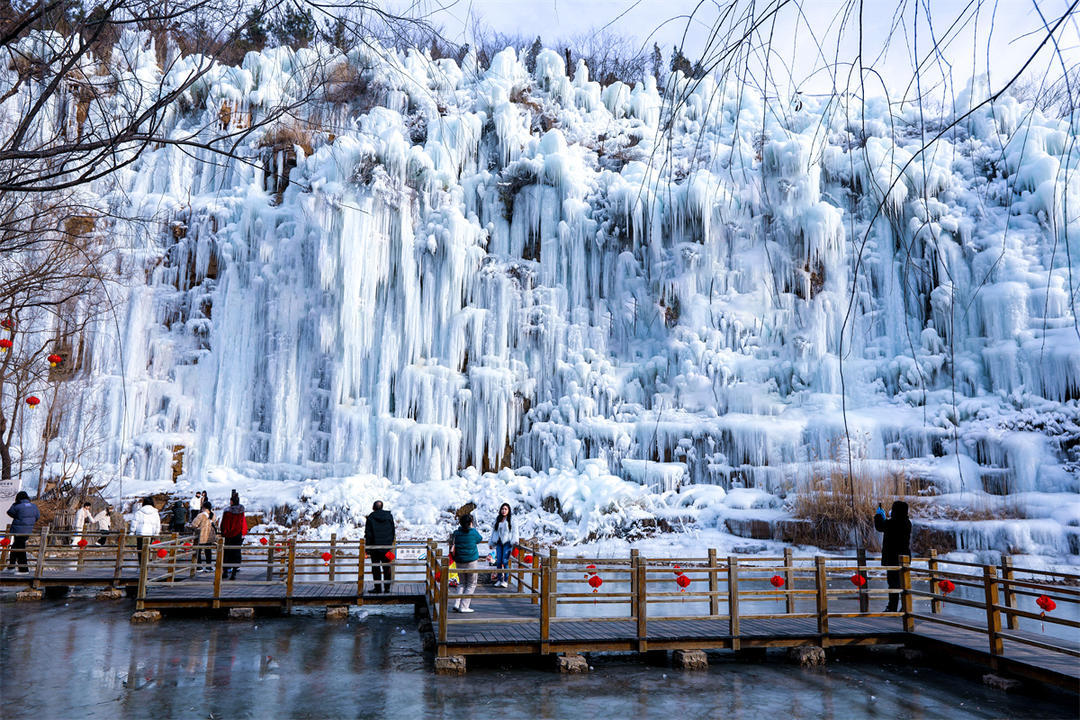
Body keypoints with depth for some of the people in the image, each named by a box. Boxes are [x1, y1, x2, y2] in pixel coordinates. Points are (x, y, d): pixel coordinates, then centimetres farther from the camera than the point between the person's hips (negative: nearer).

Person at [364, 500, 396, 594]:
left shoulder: (370, 518, -8)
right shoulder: (389, 516, 3)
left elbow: (368, 534, -7)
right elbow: (393, 532, 9)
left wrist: (367, 548, -2)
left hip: (375, 546, -3)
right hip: (387, 546, 3)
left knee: (376, 567, 5)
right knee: (386, 567, 9)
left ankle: (378, 587, 4)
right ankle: (387, 587, 9)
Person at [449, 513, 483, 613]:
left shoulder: (456, 533, 0)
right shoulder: (473, 532, -10)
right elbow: (480, 539, 9)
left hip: (459, 562, 4)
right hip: (471, 562, -4)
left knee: (462, 583, 20)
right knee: (471, 584, 7)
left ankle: (457, 604, 7)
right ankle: (463, 607, 1)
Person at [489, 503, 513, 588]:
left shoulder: (512, 519, 0)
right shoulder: (497, 519, 14)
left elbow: (514, 530, -5)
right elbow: (494, 530, 21)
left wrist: (514, 541, -16)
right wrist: (491, 541, 20)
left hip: (507, 542, -4)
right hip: (499, 542, 5)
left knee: (505, 562, -8)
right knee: (498, 561, 3)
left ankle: (505, 580, 0)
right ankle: (499, 579, 12)